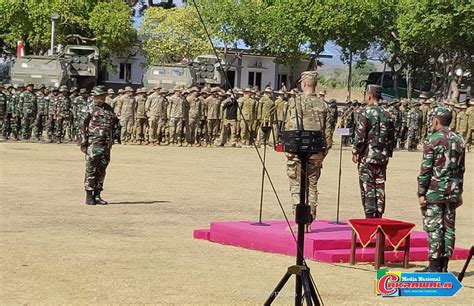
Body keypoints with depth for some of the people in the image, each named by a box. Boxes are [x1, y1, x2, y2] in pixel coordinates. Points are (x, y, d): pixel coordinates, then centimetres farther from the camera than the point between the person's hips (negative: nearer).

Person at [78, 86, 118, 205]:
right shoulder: (91, 110, -5)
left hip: (106, 145, 6)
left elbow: (114, 123, 21)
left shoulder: (109, 109, 12)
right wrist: (83, 143, -10)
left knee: (101, 171, 9)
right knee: (91, 171, -2)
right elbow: (82, 127, -6)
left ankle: (97, 195, 16)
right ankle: (89, 196, 2)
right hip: (93, 145, -6)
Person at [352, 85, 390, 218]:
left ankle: (369, 217, -4)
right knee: (380, 187, 9)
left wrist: (355, 152, -3)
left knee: (368, 187, -3)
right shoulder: (385, 113, 9)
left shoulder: (366, 113, -11)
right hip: (383, 157, 6)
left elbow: (360, 135, -14)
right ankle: (379, 215, 12)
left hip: (367, 157, -6)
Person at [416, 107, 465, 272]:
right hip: (452, 193, 6)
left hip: (434, 192, -6)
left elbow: (425, 169, -13)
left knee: (434, 228, -3)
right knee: (448, 228, 8)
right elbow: (461, 169, 13)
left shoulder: (432, 140, -11)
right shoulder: (459, 141, 8)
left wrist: (421, 193, -8)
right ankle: (444, 266, 12)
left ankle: (434, 267, -3)